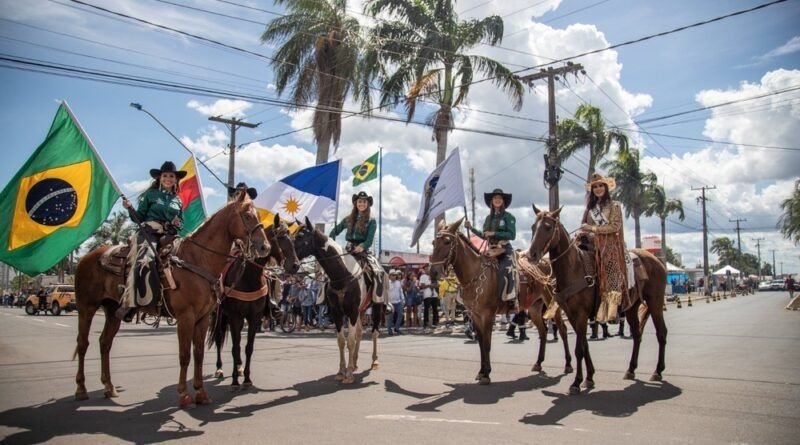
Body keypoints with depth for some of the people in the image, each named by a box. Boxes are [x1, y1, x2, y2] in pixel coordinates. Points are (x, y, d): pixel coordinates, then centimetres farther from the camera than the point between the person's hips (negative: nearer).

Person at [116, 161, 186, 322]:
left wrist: (178, 224, 2)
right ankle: (129, 304, -36)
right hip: (149, 232, -5)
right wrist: (130, 209, -11)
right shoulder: (150, 194, 10)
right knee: (145, 260, -31)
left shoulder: (177, 200, 21)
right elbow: (139, 218, 8)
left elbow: (181, 221, 25)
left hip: (169, 236, 5)